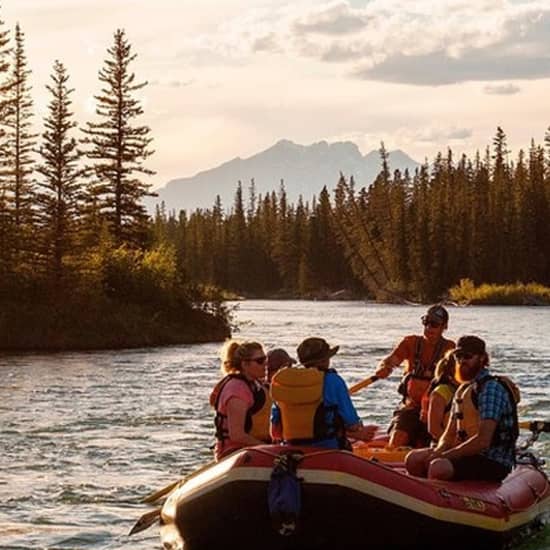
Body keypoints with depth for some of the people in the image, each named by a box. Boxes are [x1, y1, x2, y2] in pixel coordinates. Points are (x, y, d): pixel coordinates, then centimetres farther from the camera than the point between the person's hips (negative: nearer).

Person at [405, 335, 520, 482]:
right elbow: (449, 435, 14)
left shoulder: (492, 388, -15)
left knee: (439, 468, -32)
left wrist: (443, 456, -18)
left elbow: (483, 441, -24)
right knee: (414, 459, -4)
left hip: (493, 463, -9)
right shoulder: (463, 390, 14)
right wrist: (438, 452, -9)